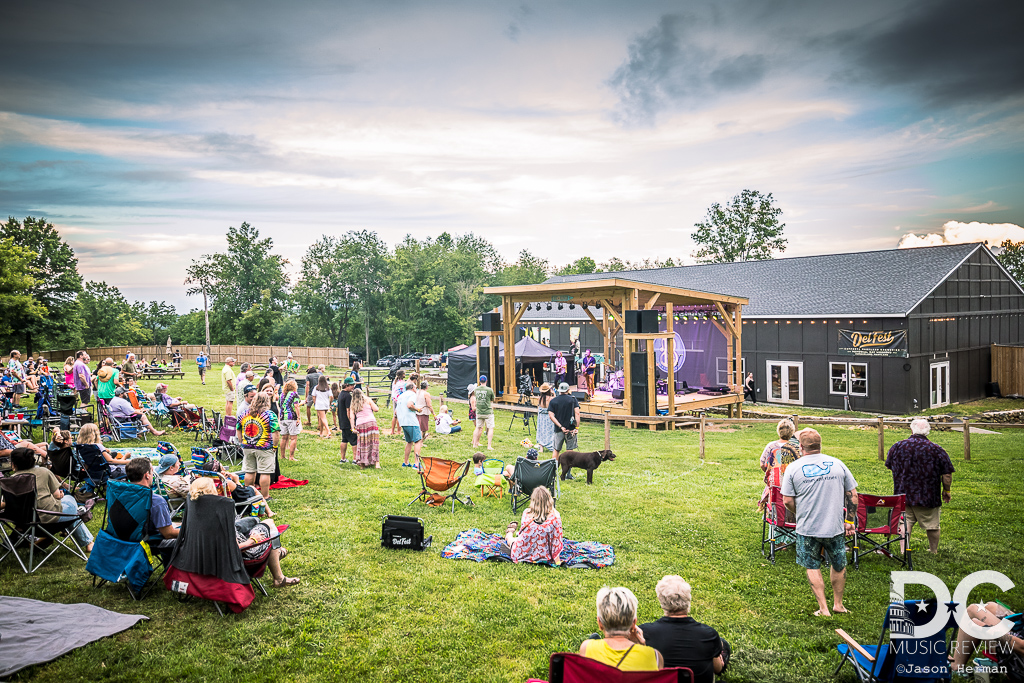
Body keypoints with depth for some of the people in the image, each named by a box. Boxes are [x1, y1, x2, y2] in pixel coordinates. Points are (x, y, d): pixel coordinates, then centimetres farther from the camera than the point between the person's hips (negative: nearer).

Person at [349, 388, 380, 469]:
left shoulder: (352, 405, 13)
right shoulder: (367, 400, 8)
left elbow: (351, 417, 4)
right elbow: (376, 409, 2)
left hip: (360, 425, 2)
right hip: (371, 422, -2)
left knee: (362, 444, 8)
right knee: (374, 443, 0)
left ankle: (361, 464, 6)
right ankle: (377, 462, -7)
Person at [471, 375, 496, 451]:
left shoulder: (476, 389, 1)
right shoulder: (489, 390, -11)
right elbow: (493, 399, 3)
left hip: (479, 412, 5)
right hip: (488, 412, -4)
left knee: (478, 428, 17)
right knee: (490, 428, 1)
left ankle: (475, 444, 24)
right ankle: (489, 445, -5)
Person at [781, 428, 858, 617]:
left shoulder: (793, 469, -6)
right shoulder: (837, 464, 0)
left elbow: (787, 501, -6)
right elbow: (852, 495, 3)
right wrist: (849, 520, 10)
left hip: (807, 529, -2)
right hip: (835, 526, 2)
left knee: (812, 567, 13)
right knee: (839, 566, 20)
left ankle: (823, 608, 15)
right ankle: (838, 604, 33)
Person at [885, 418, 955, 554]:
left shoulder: (897, 446, -3)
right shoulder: (937, 450, -10)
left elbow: (889, 465, 12)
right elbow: (947, 474, -7)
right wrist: (946, 490, 8)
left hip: (903, 494, 2)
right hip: (928, 496, -2)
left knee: (905, 522, 9)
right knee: (932, 524, 14)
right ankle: (933, 551, 28)